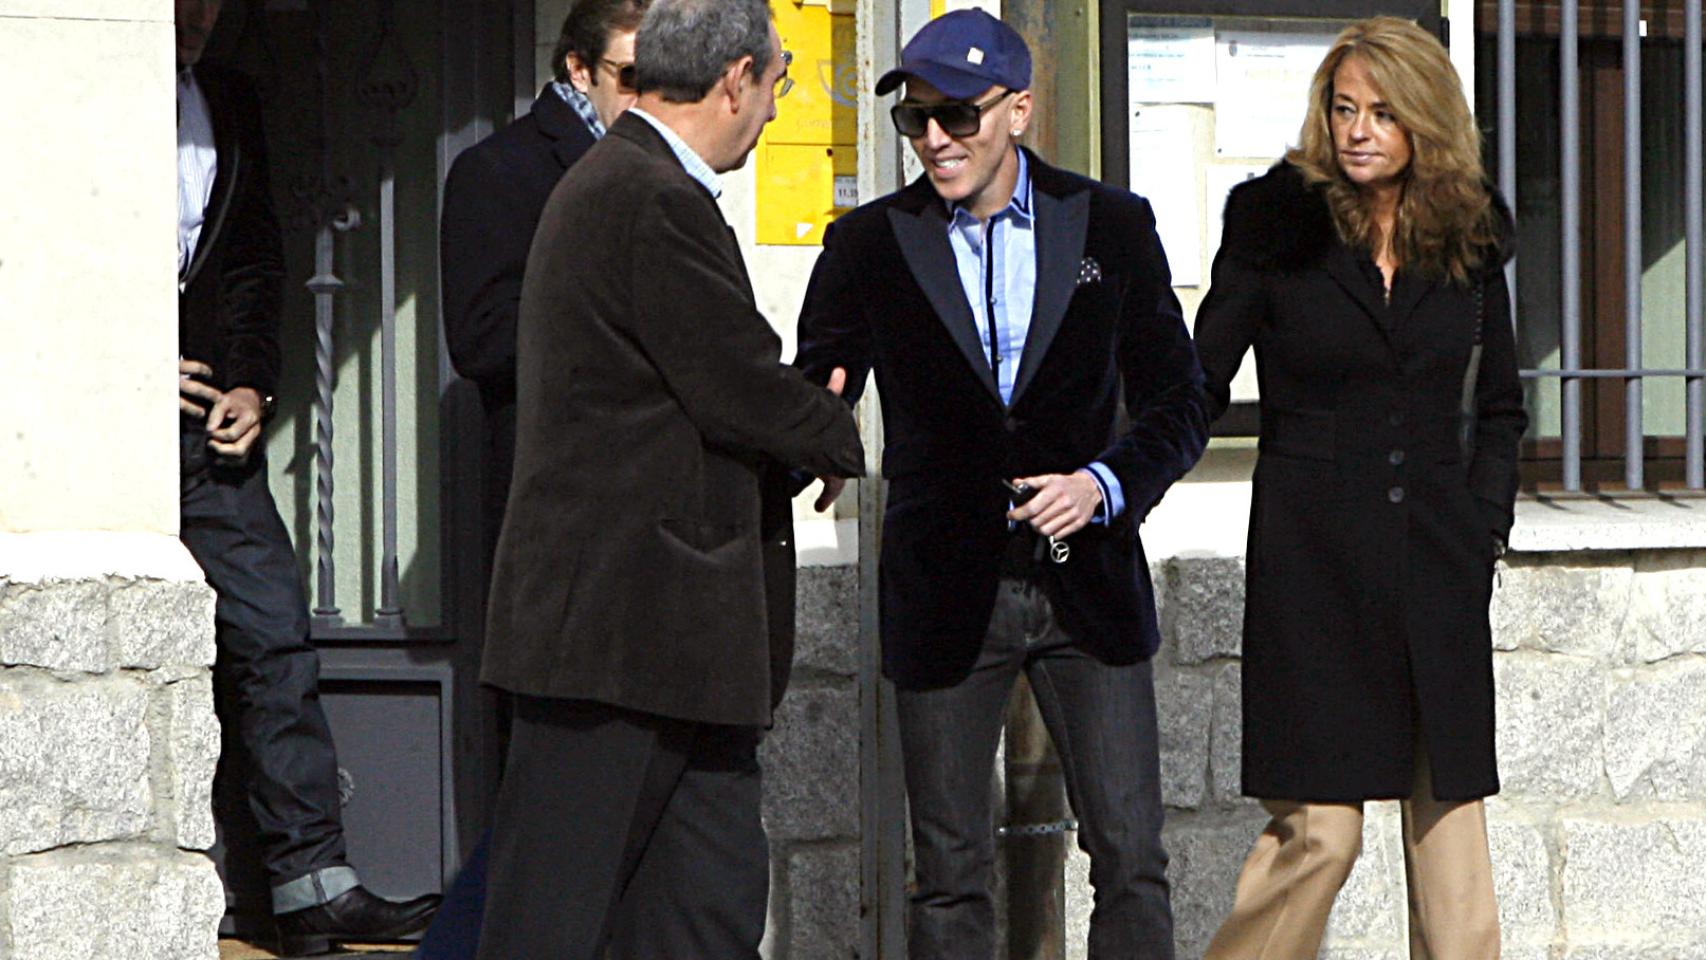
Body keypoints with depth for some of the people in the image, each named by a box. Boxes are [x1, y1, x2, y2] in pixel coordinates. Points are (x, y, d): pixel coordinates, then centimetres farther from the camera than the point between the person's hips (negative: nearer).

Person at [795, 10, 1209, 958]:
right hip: (944, 592, 0)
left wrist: (1103, 482, -13)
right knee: (950, 876, 3)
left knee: (1131, 861, -2)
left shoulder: (1112, 227, 3)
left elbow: (1176, 405, 6)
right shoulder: (870, 244, 2)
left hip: (1086, 584, 0)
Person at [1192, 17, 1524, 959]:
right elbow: (1199, 384, 1)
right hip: (1314, 558, -3)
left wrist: (1482, 525, 8)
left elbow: (1499, 406, 19)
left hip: (1437, 563, 4)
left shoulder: (1468, 236, 9)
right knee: (1318, 828, -8)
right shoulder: (1276, 223, -1)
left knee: (1449, 824, 1)